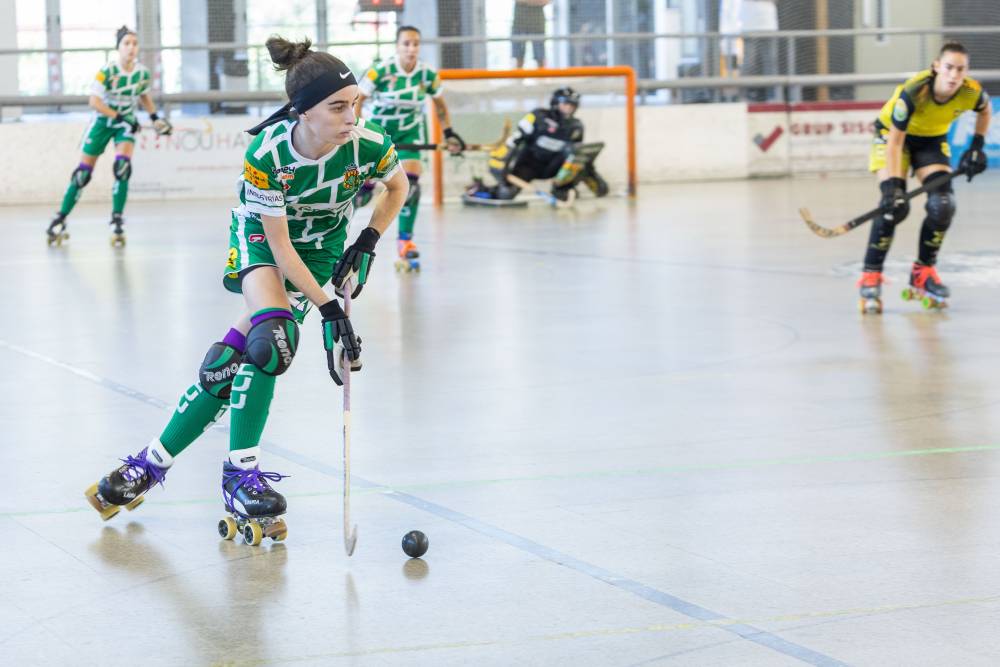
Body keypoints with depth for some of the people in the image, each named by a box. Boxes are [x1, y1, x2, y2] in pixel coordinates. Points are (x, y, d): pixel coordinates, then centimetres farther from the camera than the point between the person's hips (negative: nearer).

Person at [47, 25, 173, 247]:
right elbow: (94, 101, -24)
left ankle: (117, 221, -12)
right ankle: (60, 219, 14)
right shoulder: (107, 71, -22)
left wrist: (154, 116, 2)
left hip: (126, 122, 2)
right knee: (83, 172, 0)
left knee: (122, 166, -21)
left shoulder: (142, 73, -8)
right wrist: (119, 117, -27)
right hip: (102, 121, -2)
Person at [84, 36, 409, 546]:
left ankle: (153, 463, -6)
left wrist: (367, 243, -10)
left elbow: (398, 187, -1)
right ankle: (241, 473, -16)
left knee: (235, 358, -14)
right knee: (269, 335, -28)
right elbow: (279, 246, -24)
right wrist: (328, 308, -27)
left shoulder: (367, 145, -27)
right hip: (261, 236, -1)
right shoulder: (265, 154, -32)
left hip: (322, 246, 1)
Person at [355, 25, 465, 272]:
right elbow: (357, 100, -14)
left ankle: (405, 240, -6)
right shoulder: (380, 71, -21)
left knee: (410, 182, -16)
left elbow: (439, 104, 7)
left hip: (410, 131, 2)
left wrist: (449, 133, 1)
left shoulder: (428, 74, -11)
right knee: (365, 187, -3)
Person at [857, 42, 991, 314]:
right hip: (892, 135, -4)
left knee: (943, 205, -12)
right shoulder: (913, 92, -36)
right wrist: (893, 185, -37)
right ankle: (870, 277, -11)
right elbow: (895, 141, -31)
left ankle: (923, 273, 7)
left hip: (932, 140, 4)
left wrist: (977, 147, -3)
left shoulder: (972, 93, -23)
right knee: (894, 205, -21)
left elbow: (985, 110, 4)